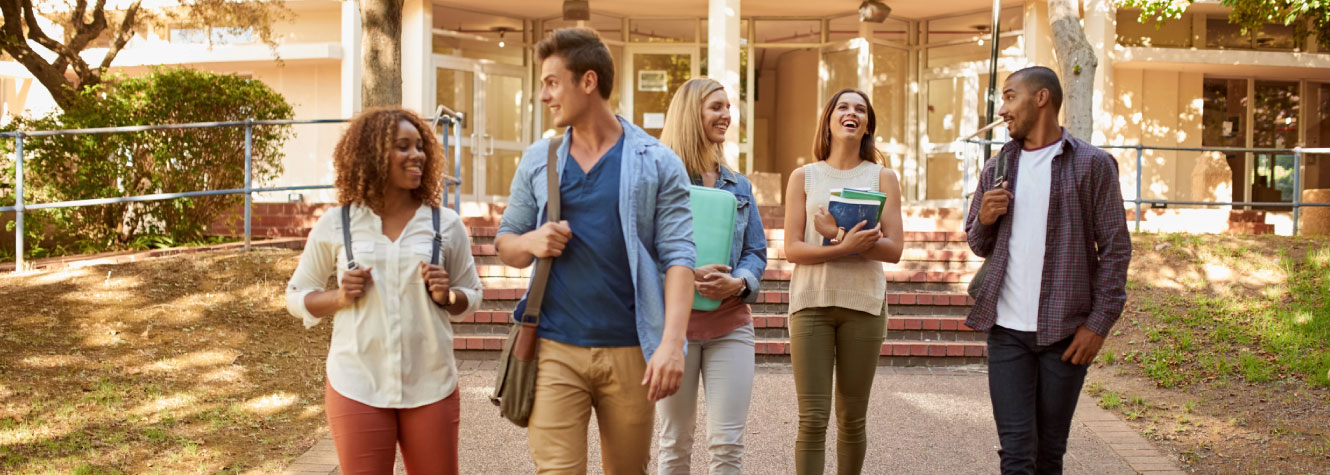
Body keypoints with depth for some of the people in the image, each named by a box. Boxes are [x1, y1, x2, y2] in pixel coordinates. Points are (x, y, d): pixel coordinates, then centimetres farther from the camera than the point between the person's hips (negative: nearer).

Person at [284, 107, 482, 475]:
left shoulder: (446, 224, 1)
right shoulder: (335, 225, 0)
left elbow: (472, 296, 11)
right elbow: (296, 296, 9)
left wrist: (447, 296, -11)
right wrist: (339, 297, -10)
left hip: (431, 386, 1)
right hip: (357, 387, -1)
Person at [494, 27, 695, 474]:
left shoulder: (658, 163, -1)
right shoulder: (537, 160, 8)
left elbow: (678, 257, -7)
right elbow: (505, 244, 14)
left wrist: (672, 342, -19)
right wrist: (531, 243, -10)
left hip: (630, 352, -1)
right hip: (555, 349, 1)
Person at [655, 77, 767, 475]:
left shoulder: (739, 186, 11)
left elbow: (757, 253, 9)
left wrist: (738, 283, -13)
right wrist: (684, 276, -21)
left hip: (730, 323, 3)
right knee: (675, 442, 9)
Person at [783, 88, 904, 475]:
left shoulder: (883, 177, 8)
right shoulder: (804, 177, 7)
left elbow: (893, 250, -2)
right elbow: (792, 249, -3)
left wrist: (839, 235, -14)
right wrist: (845, 248, -19)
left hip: (863, 303, 1)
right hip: (812, 302, -1)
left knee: (852, 417, 8)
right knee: (813, 418, -5)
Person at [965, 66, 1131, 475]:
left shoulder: (1093, 165, -1)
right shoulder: (998, 167, 12)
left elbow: (1115, 248, -3)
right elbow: (978, 244, 19)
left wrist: (1100, 322, -9)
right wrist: (985, 220, -4)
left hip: (1066, 332, -2)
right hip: (1007, 331, 3)